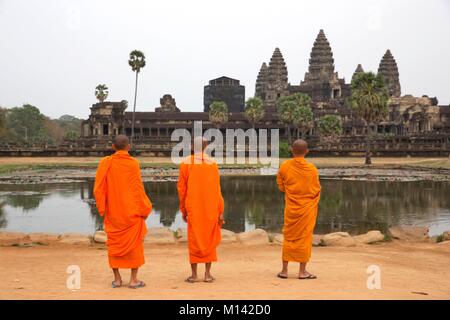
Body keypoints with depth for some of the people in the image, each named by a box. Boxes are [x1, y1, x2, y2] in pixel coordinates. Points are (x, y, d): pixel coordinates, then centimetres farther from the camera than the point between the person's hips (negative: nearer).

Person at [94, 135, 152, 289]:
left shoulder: (105, 162, -4)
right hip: (132, 212, -2)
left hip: (113, 211, 2)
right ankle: (134, 279, 8)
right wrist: (144, 209, 3)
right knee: (134, 243, 8)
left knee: (114, 244, 12)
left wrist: (102, 209, 7)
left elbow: (98, 188, -4)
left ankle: (117, 279, 15)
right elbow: (138, 189, -8)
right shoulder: (133, 163, -9)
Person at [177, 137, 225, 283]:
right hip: (211, 209, 0)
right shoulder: (212, 163, -3)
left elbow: (181, 188, 0)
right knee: (209, 239, 9)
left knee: (194, 240, 7)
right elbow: (217, 189, -4)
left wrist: (183, 210, 9)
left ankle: (194, 274, 10)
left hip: (193, 208, 0)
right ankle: (207, 274, 10)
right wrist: (220, 211, 0)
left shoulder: (185, 163, -3)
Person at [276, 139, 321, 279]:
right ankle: (302, 271, 10)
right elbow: (316, 190, -2)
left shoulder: (284, 167, -9)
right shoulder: (311, 169, -12)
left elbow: (281, 186, 4)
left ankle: (284, 270, 14)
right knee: (305, 238, 6)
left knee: (289, 237, 11)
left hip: (291, 208, 2)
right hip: (308, 208, -1)